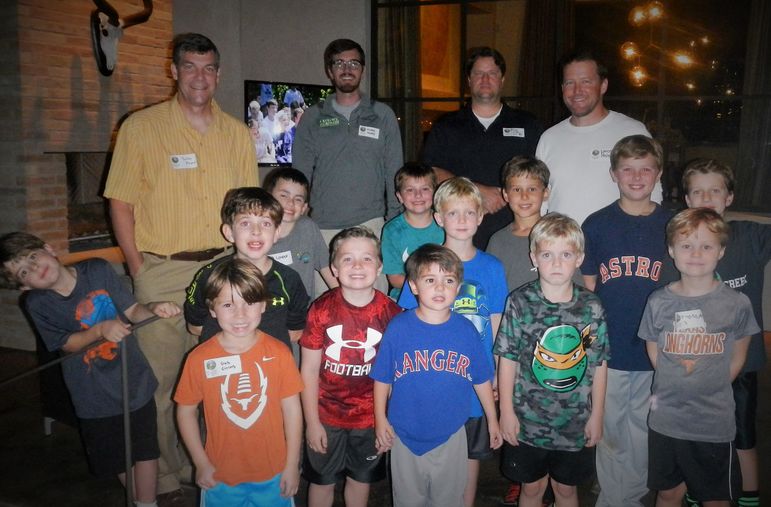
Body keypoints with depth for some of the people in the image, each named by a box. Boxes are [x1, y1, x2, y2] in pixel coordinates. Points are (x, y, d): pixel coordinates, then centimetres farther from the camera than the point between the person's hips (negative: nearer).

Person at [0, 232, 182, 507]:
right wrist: (101, 330, -27)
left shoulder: (98, 270, -10)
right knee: (117, 455, 17)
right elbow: (67, 344, -9)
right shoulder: (37, 304, -10)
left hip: (133, 378, 0)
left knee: (144, 448, 6)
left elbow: (131, 311, -7)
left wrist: (153, 308, -28)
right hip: (94, 392, 1)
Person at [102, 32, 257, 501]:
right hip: (162, 271, -3)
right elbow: (121, 203, -1)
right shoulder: (140, 127, -2)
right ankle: (164, 479, 21)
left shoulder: (238, 133, 8)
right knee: (159, 379, 2)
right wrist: (140, 271, -7)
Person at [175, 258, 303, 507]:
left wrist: (292, 465, -3)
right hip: (220, 476, 0)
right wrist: (201, 463, -2)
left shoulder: (278, 353, -13)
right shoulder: (199, 358, -13)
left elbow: (292, 409, -6)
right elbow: (186, 411, -2)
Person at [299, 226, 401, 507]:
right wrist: (312, 422, -8)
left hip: (370, 417, 1)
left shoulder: (390, 312, -13)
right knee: (322, 480, 18)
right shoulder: (322, 309, -16)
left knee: (361, 478, 22)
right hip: (326, 416, -1)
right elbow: (309, 369, -10)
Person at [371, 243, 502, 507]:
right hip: (405, 435, -1)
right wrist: (380, 419, -4)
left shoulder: (466, 330, -9)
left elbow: (482, 379, 1)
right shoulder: (398, 327, -13)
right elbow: (382, 378, -5)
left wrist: (492, 420, 8)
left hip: (451, 435, 1)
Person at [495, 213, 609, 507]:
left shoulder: (591, 307, -7)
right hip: (527, 420, -1)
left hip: (575, 422, 1)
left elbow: (599, 364, 0)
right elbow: (508, 359, -8)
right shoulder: (520, 302, -12)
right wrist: (506, 412, -7)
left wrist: (597, 415, 3)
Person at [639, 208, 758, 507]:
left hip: (716, 423, -1)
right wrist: (675, 390, 2)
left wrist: (711, 390, 0)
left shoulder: (737, 303, -9)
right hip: (665, 419, 1)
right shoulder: (658, 302, -5)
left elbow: (737, 358, 3)